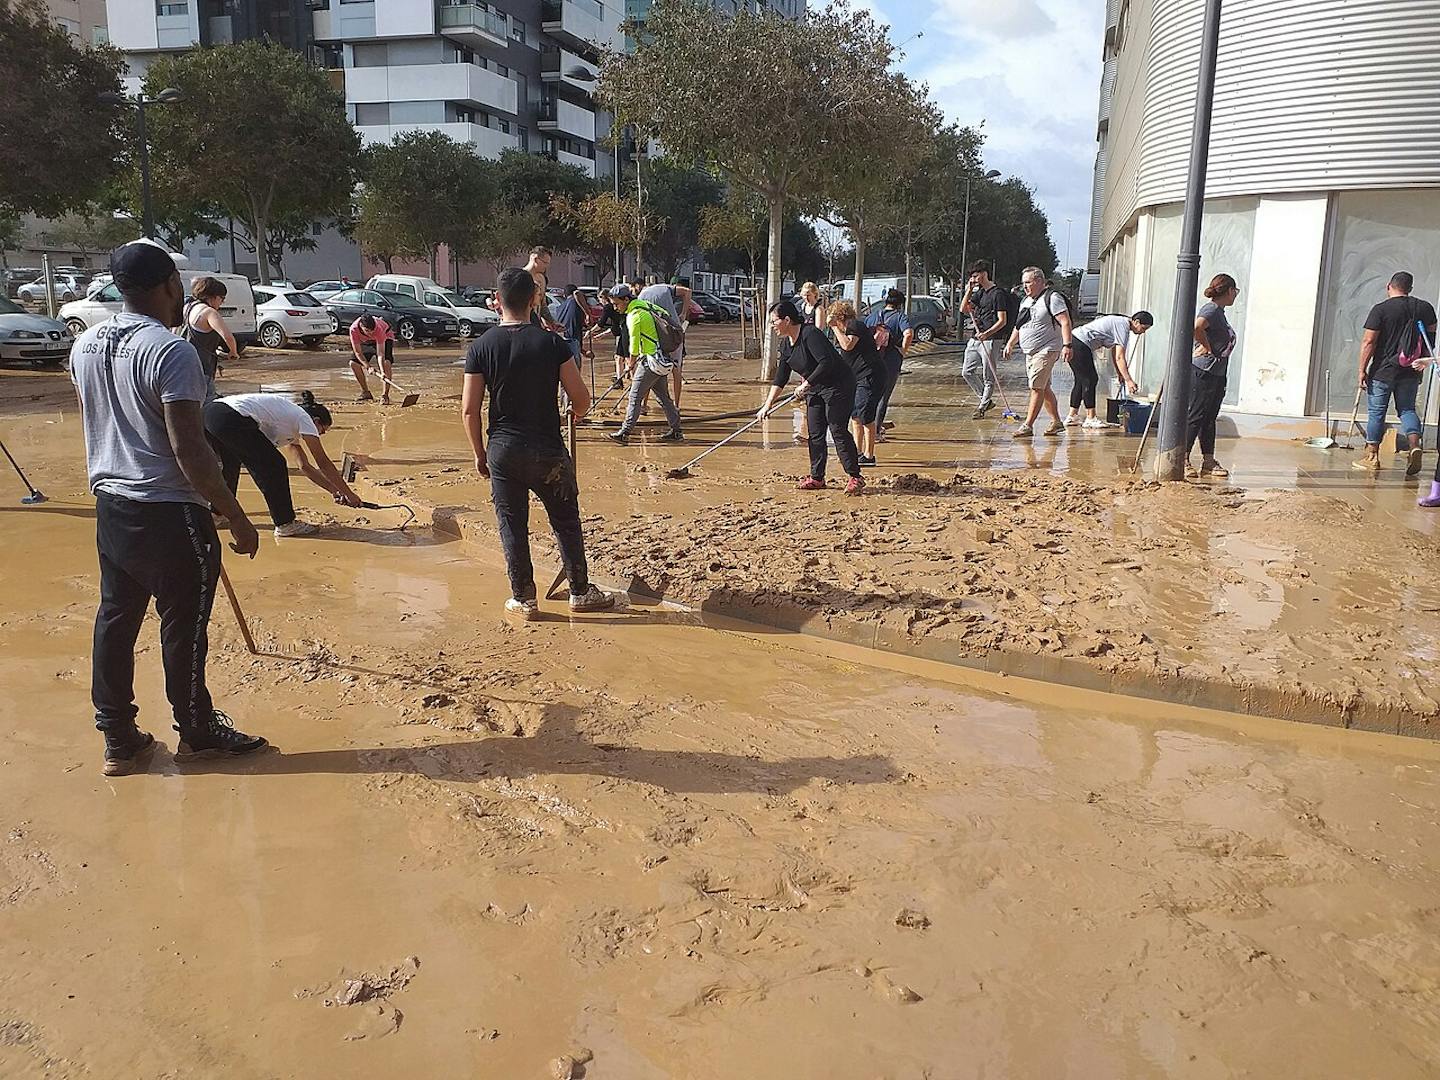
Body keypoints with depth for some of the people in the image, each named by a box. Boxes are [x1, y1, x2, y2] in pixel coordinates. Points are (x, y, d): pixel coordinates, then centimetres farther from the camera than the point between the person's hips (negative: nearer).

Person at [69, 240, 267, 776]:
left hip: (111, 506, 8)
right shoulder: (171, 351, -20)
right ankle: (197, 732, 23)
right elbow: (190, 450, -23)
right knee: (183, 627, 7)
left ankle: (119, 740, 24)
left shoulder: (85, 345, 6)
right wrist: (237, 519, -17)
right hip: (169, 514, -8)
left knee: (115, 618, 14)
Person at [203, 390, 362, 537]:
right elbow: (324, 463, 7)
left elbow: (305, 466, 35)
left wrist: (335, 491, 33)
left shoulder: (290, 422, 32)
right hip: (232, 419, -10)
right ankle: (285, 524, 10)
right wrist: (348, 494, 13)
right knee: (274, 467, 2)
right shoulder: (304, 418, 8)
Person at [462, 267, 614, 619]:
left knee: (512, 525, 11)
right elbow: (581, 398, -8)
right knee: (566, 522, 13)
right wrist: (577, 412, 16)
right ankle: (580, 591, 23)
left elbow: (469, 410, -4)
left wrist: (480, 454, 9)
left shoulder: (481, 347, -5)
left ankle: (523, 599, 18)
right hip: (547, 449, -1)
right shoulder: (551, 343, -9)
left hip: (503, 451, 1)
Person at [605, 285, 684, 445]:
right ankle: (676, 431, 18)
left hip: (651, 361, -9)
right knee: (663, 396, 14)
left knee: (635, 397, -4)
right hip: (661, 360, 9)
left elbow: (634, 345, -11)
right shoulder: (644, 304, 9)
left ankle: (625, 433, -2)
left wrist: (631, 365, 6)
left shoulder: (634, 316, -17)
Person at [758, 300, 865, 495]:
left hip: (838, 385, -9)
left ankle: (855, 477, -3)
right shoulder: (786, 345, 6)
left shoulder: (810, 334, -21)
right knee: (815, 434, 7)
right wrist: (767, 405, 6)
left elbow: (826, 362, -30)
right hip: (814, 389, 9)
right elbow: (780, 378, 10)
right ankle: (817, 477, 15)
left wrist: (806, 384, -25)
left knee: (838, 431, -10)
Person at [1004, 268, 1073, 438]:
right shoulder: (1025, 301, 17)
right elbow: (1019, 326, 27)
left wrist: (1067, 345, -24)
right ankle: (1057, 421, 22)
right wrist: (1010, 343, 16)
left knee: (1037, 387, -12)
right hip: (1030, 352, 9)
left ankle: (1028, 425, -11)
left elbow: (1065, 322, -15)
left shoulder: (1052, 298, -8)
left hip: (1047, 350, -9)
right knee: (1044, 388, 12)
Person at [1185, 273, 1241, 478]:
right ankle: (1183, 460, -3)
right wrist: (1207, 347, -21)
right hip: (1203, 371, -10)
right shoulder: (1211, 309, -13)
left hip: (1216, 374, 10)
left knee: (1209, 418, 11)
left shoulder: (1219, 311, 17)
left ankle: (1208, 462, 15)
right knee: (1195, 417, -7)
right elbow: (1196, 327, -33)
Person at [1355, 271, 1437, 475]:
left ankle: (1372, 457, 11)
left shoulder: (1381, 309, -10)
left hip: (1383, 371, -4)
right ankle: (1415, 446, -7)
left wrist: (1362, 370, -8)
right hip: (1410, 372, 4)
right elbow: (1431, 334, 16)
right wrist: (1424, 360, 29)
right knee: (1407, 409, 14)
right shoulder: (1425, 308, 5)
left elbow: (1368, 342, -13)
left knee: (1377, 412, 5)